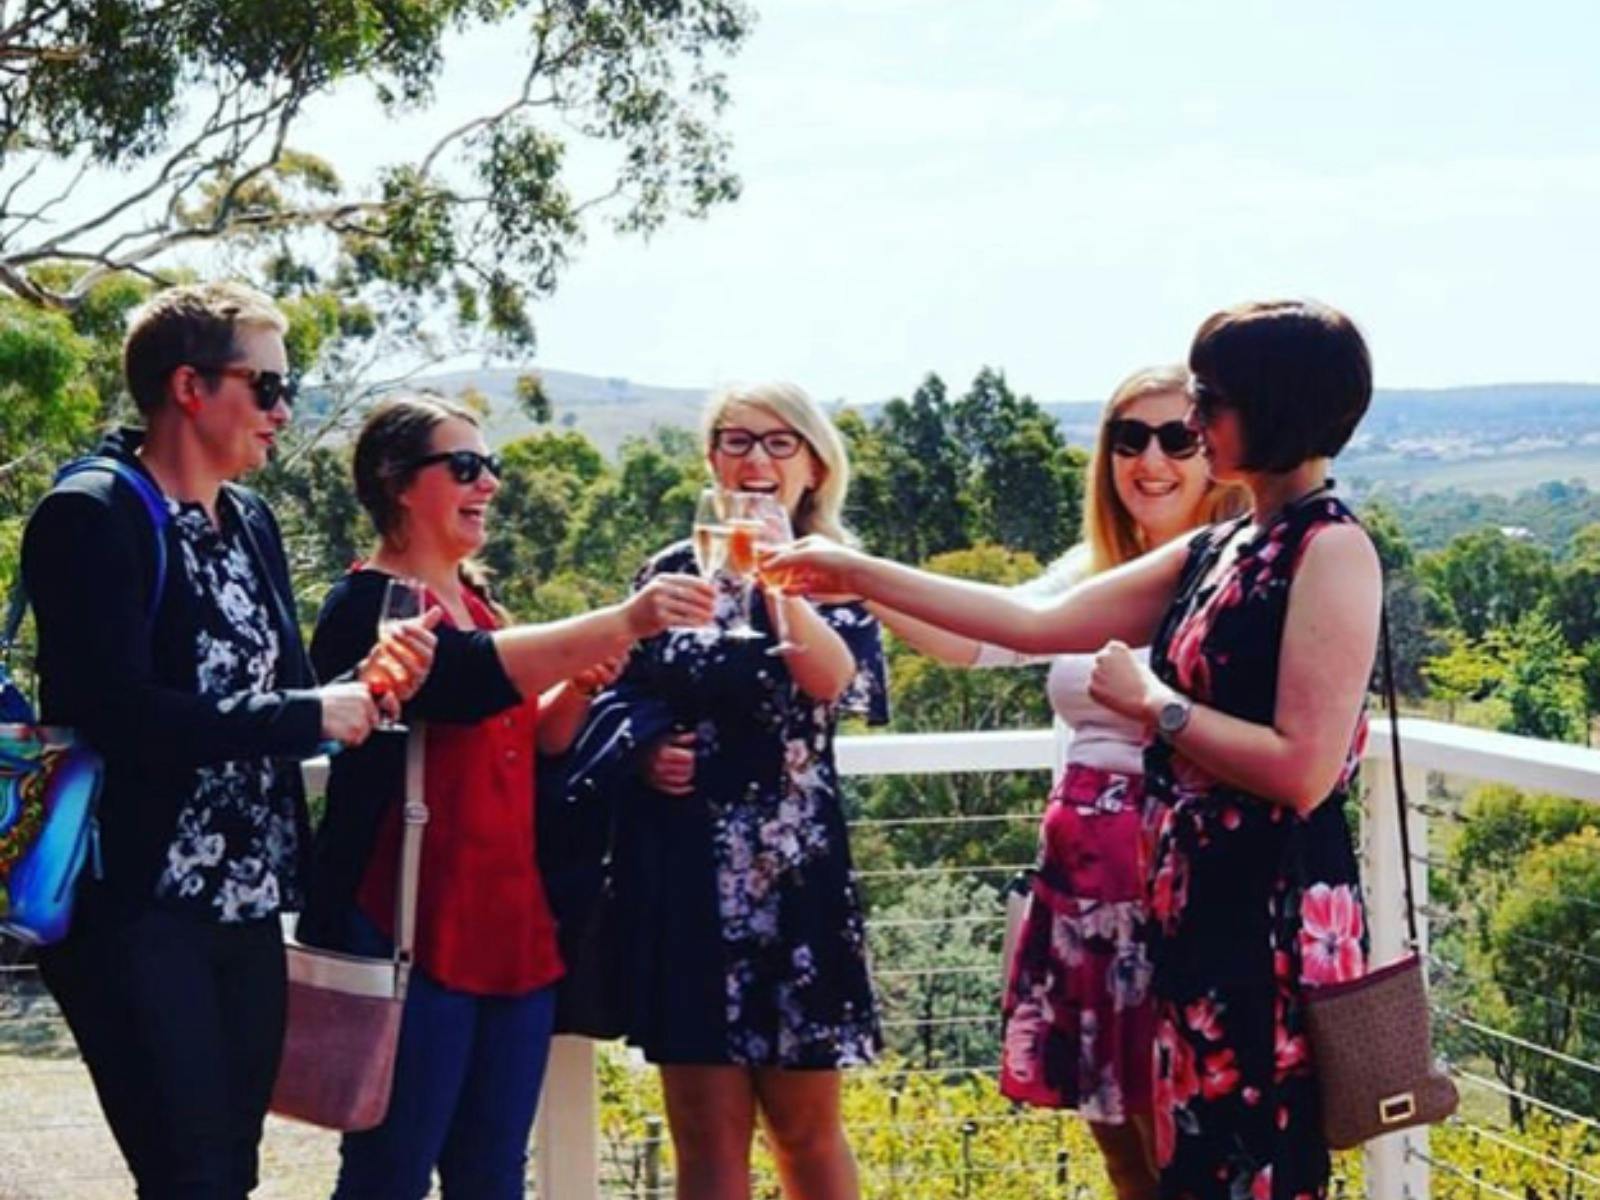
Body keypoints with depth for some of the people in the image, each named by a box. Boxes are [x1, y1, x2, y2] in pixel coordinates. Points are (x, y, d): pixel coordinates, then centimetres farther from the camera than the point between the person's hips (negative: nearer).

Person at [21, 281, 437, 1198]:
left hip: (248, 907, 8)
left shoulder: (252, 522, 14)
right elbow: (117, 711, -22)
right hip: (137, 909, -7)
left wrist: (364, 686, -4)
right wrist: (308, 717, -16)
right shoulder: (90, 518, -10)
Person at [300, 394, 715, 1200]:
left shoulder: (477, 604, 16)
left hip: (510, 928, 8)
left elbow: (531, 743, 18)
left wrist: (585, 682, -1)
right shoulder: (368, 606, -9)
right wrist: (622, 622, -34)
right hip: (409, 932, -8)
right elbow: (469, 677, -28)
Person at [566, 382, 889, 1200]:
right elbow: (613, 698, 13)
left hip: (795, 865, -1)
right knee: (708, 1129, 3)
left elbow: (842, 685, -14)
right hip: (684, 870, 1)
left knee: (804, 1122, 8)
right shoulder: (672, 571, 10)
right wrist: (642, 750, -7)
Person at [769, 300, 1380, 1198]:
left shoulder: (1332, 548, -12)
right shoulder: (1219, 550, 13)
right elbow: (1037, 621, 13)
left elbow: (1303, 771, -19)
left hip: (1279, 914, -8)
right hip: (1200, 900, 8)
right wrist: (859, 574, 13)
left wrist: (1150, 703, -10)